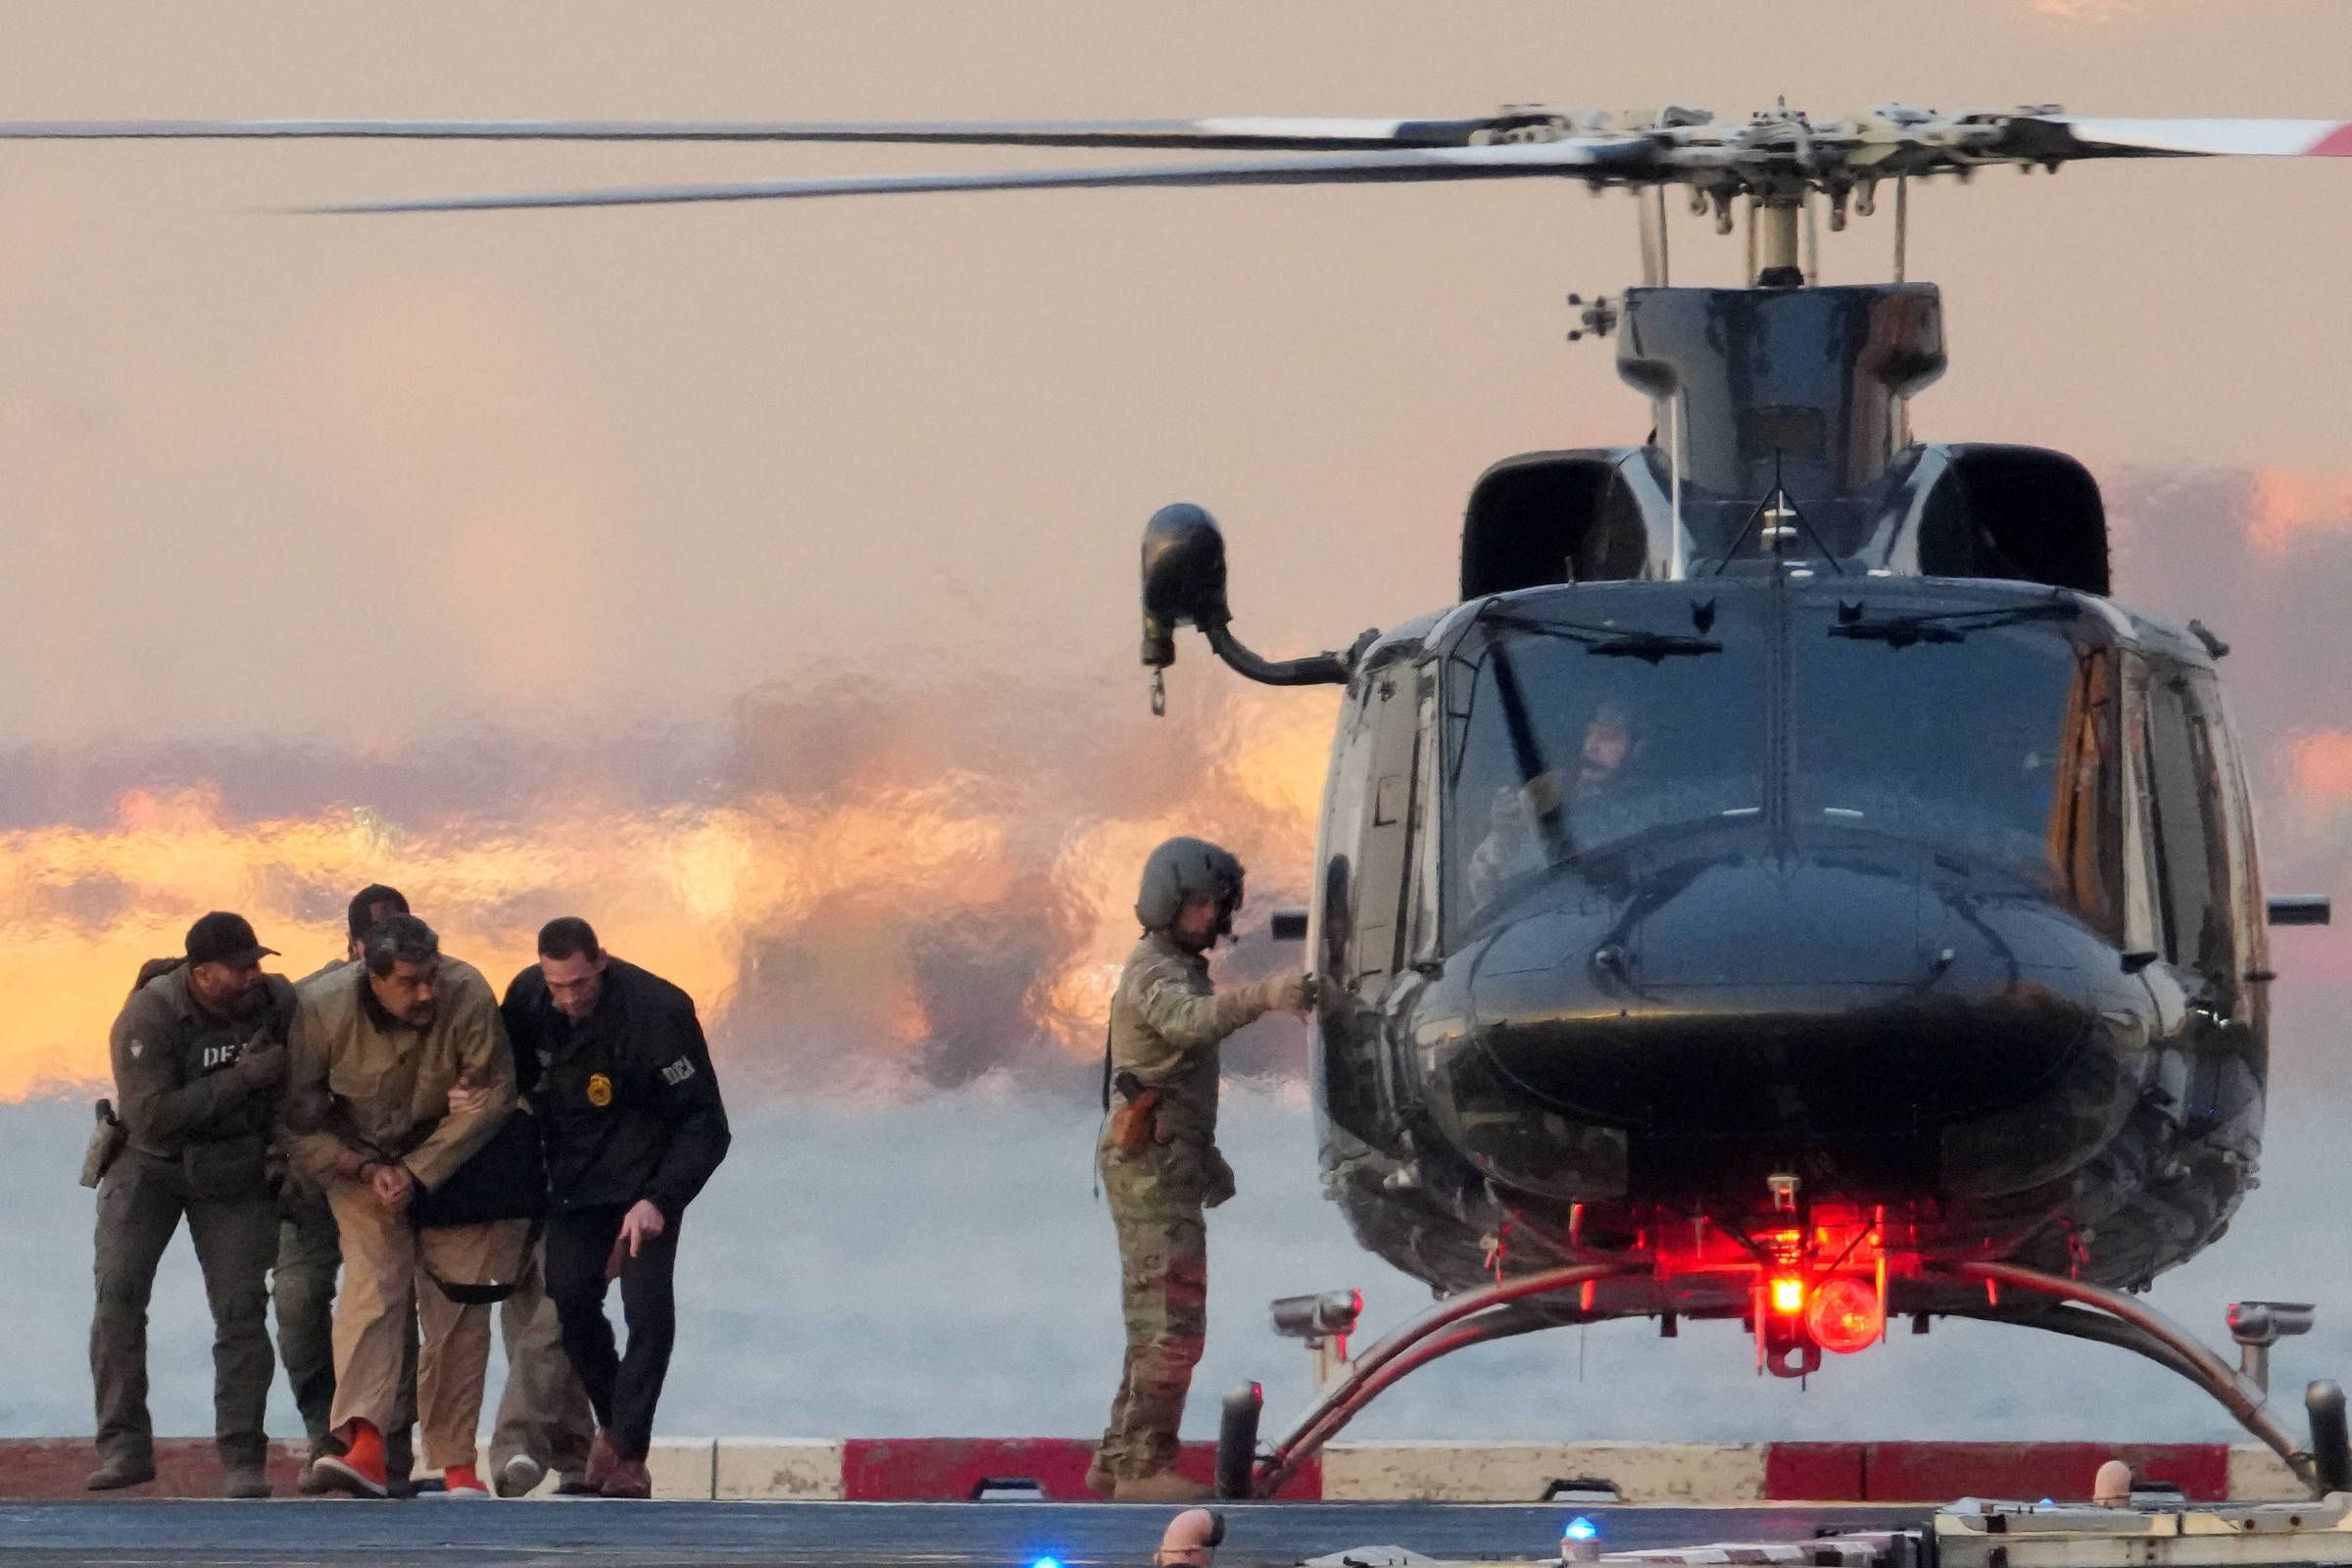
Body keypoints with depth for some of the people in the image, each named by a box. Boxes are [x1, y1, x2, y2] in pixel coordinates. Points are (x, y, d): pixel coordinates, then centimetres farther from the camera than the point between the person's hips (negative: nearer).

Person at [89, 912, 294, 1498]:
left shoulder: (278, 1003, -11)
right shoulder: (148, 1016, -22)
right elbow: (152, 1115, -29)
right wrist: (243, 1079, -32)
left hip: (236, 1170, 2)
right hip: (149, 1163, -2)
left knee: (241, 1307, -9)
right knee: (119, 1290, -16)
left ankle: (242, 1460, -4)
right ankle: (124, 1445, -12)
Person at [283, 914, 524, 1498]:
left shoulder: (467, 997, -24)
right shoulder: (322, 1009, -21)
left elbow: (492, 1097, -15)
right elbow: (298, 1121, -10)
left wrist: (417, 1171, -18)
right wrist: (367, 1171, -19)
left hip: (451, 1161, 1)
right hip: (359, 1160, -1)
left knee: (459, 1307, -4)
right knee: (371, 1282, -20)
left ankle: (455, 1462, 7)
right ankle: (365, 1445, -35)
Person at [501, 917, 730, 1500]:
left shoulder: (657, 1012, -25)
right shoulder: (527, 997, -9)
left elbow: (705, 1125, -21)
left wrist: (658, 1201, -30)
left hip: (647, 1177, -5)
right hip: (574, 1178, 5)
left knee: (647, 1309, -15)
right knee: (571, 1300, -3)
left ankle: (629, 1451, -11)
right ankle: (611, 1424, 18)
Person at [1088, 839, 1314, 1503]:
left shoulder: (1182, 971, 21)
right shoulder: (1155, 973, -13)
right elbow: (1190, 1021, -37)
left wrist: (1209, 1161, 28)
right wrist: (1263, 996, -53)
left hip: (1172, 1167, 10)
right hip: (1152, 1167, -10)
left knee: (1161, 1323, 14)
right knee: (1172, 1322, -14)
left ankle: (1118, 1463, 18)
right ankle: (1145, 1467, -16)